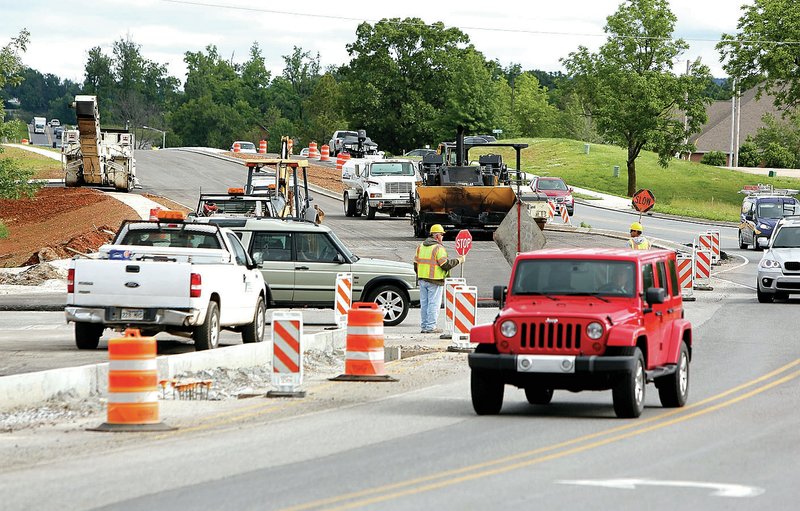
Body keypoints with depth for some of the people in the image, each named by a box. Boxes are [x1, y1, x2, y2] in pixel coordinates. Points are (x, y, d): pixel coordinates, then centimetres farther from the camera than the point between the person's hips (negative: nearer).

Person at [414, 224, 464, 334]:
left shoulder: (421, 247, 11)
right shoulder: (438, 248, -12)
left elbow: (416, 264, 14)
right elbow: (445, 265, -16)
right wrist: (458, 260, -5)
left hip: (422, 279, 7)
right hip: (434, 281, -7)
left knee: (424, 304, 11)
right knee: (434, 304, -2)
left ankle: (423, 326, 14)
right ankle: (431, 327, -3)